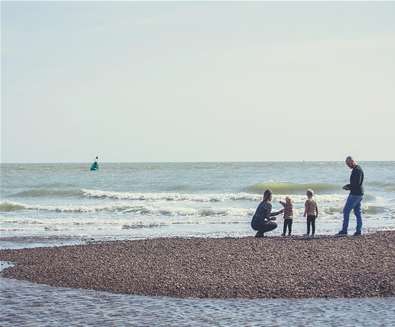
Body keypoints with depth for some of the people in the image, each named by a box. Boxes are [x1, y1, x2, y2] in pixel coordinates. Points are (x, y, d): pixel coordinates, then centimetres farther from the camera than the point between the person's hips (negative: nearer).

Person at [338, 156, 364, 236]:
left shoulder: (357, 170, -16)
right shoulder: (357, 169, 16)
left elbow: (357, 183, -24)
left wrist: (348, 187, -14)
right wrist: (348, 186, 10)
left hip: (355, 194, -10)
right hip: (359, 194, 10)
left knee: (346, 211, -5)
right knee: (357, 212, 10)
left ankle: (344, 230, -4)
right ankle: (359, 231, 9)